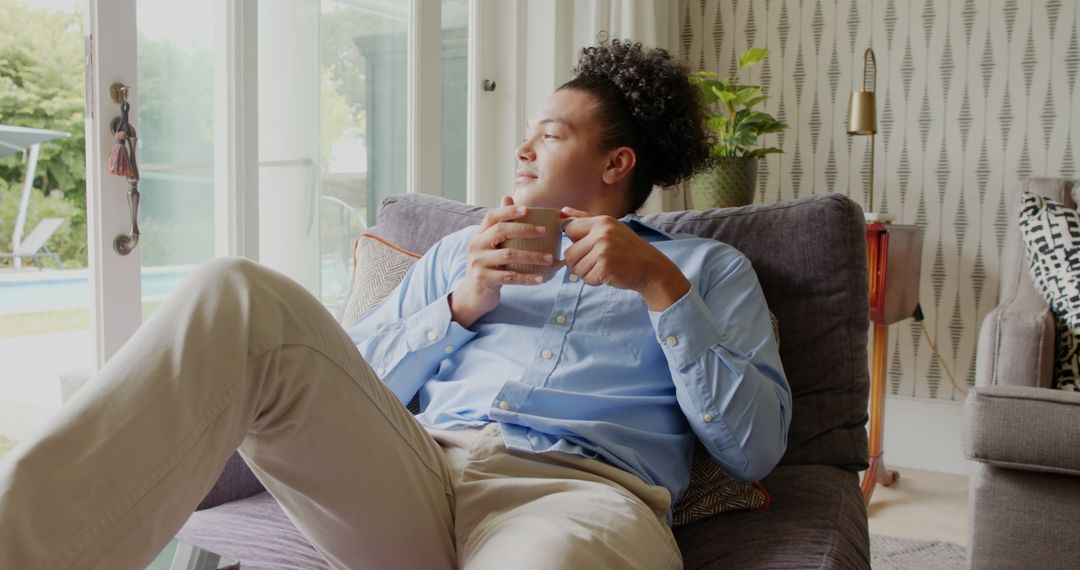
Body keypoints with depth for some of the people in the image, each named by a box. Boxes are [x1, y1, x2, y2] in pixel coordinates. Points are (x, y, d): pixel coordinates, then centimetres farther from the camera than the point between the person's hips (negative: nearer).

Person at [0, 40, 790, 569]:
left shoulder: (710, 268, 22)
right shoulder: (463, 249, 30)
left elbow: (756, 447, 7)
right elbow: (349, 386, 20)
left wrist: (662, 287, -1)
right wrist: (460, 307, 5)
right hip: (418, 475, 4)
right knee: (239, 296, -21)